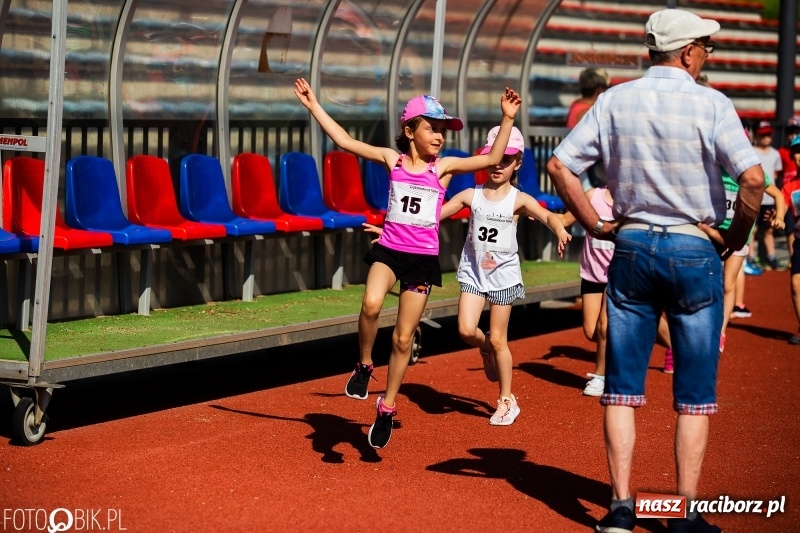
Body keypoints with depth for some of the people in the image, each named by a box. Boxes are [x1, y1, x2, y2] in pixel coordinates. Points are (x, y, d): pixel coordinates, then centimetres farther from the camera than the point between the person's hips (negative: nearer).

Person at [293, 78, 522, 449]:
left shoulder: (444, 167, -1)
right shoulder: (392, 160, 0)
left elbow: (492, 159, -8)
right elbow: (345, 141, -1)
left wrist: (507, 119, -16)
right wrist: (314, 106, -4)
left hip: (423, 258, 0)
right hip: (389, 250, 0)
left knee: (403, 338, 4)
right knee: (370, 305, -30)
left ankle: (387, 407, 20)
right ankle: (364, 366, -3)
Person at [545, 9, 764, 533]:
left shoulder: (614, 101, 2)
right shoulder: (711, 105, -9)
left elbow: (560, 165, 0)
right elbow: (752, 177, -20)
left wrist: (596, 225, 6)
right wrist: (735, 238, -6)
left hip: (631, 247, 3)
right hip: (694, 251, -3)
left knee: (623, 386, 9)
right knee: (695, 395, 5)